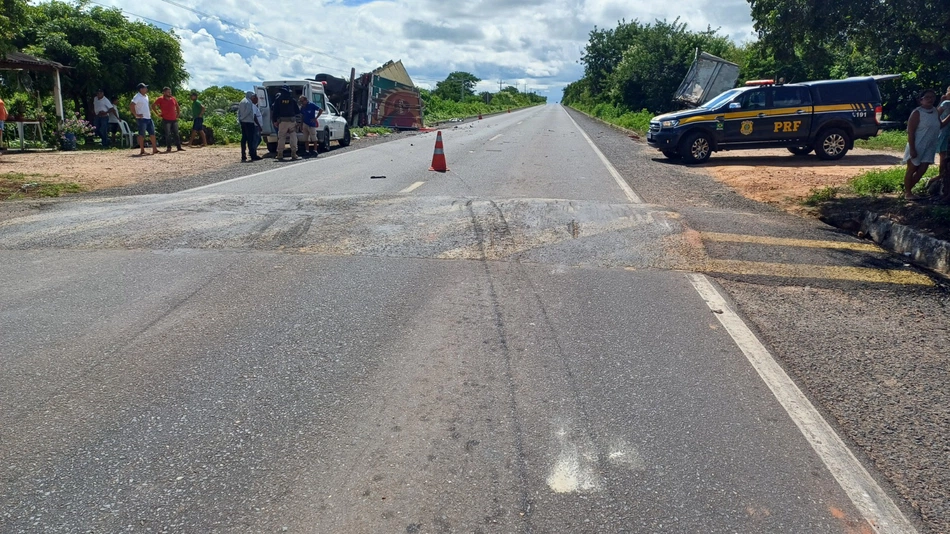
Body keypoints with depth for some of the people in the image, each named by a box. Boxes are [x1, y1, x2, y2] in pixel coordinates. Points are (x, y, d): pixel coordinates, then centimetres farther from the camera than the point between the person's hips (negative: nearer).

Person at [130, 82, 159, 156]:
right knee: (142, 134, -4)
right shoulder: (137, 97, -13)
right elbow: (131, 106, -21)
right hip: (141, 119, -9)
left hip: (148, 118, 9)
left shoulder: (146, 96, 14)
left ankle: (154, 149, 13)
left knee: (152, 133, 8)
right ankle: (142, 150, 0)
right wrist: (136, 115, -19)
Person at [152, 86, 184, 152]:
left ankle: (179, 147, 7)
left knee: (176, 134, 4)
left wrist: (177, 114, 14)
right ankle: (168, 148, 0)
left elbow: (178, 107, 23)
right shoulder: (160, 99, -4)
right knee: (168, 134, -6)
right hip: (166, 120, -4)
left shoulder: (173, 99, 8)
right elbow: (153, 105, 1)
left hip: (174, 120, 4)